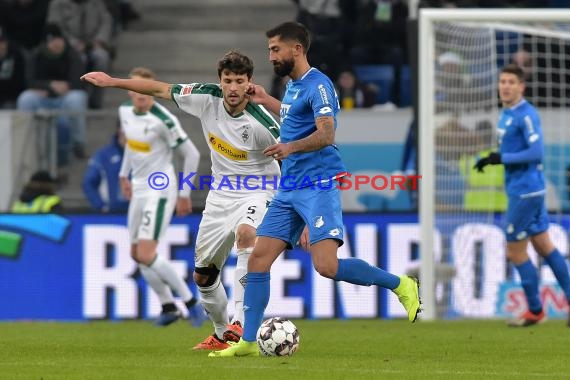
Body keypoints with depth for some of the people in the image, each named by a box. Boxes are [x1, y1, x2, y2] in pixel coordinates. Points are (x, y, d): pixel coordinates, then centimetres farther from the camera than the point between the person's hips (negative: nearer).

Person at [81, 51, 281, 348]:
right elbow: (162, 89, 3)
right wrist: (112, 82, 5)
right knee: (202, 275, 12)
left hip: (255, 193, -6)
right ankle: (222, 334, 37)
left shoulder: (259, 121, -25)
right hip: (221, 194, 6)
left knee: (246, 233, -39)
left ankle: (240, 323, -41)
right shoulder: (207, 98, -12)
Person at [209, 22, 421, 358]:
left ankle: (401, 286, 0)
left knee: (327, 266, -20)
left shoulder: (317, 85, -12)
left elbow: (326, 134, -25)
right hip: (289, 190, 9)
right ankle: (248, 342, 6)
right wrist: (265, 100, 38)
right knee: (258, 260, 2)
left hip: (317, 187, -9)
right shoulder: (293, 85, 17)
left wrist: (291, 147, -38)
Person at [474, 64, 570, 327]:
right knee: (544, 246, 11)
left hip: (525, 192, -9)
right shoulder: (506, 114, 12)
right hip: (527, 190, 9)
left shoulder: (526, 115, -17)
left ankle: (535, 310, 9)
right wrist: (492, 159, 7)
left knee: (515, 250, -2)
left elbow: (537, 152, -23)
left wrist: (502, 158, -21)